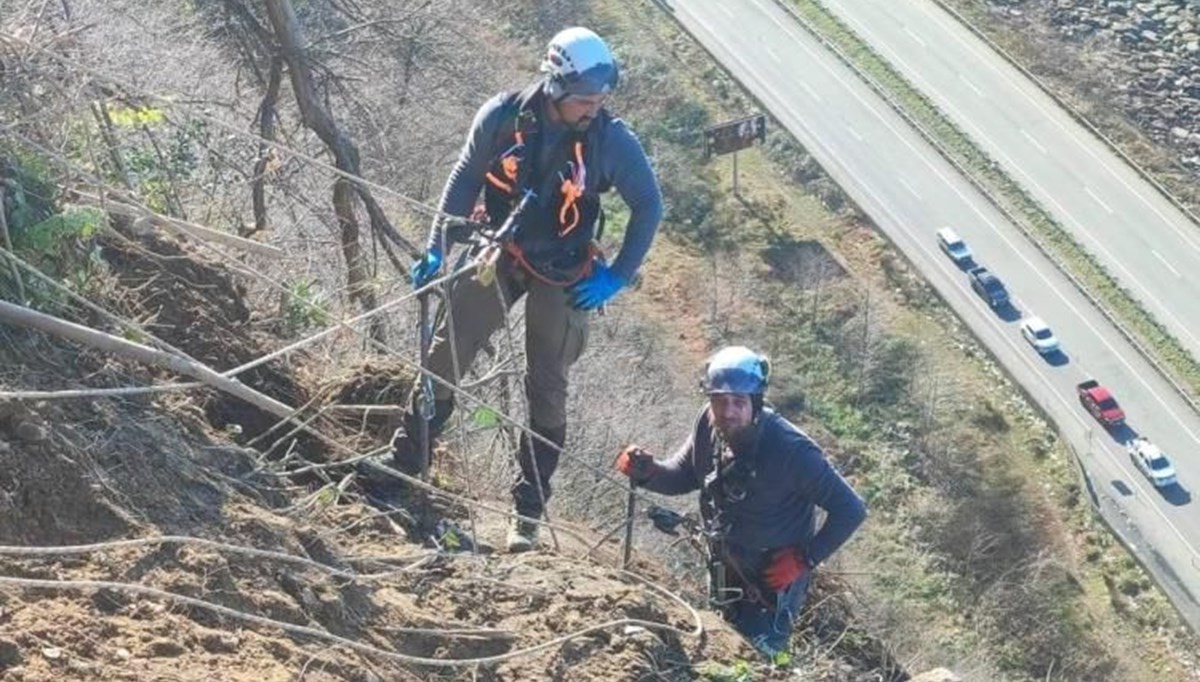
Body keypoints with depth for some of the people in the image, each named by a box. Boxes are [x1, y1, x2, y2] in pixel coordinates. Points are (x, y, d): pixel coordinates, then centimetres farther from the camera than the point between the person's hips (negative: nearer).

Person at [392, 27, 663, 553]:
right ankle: (401, 466, 13)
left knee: (546, 390, 2)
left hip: (562, 276, -1)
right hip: (498, 253, 1)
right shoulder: (503, 116, -15)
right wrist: (436, 249, -1)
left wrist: (616, 278, -8)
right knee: (444, 357, -2)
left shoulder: (613, 140, -18)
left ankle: (527, 513, 10)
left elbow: (649, 208, -5)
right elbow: (465, 178, -1)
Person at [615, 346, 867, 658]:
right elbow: (682, 476, 0)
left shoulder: (791, 450, -31)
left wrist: (805, 559, -24)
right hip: (728, 569, 6)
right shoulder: (709, 423, -15)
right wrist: (647, 471, -21)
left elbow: (851, 509, -23)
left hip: (775, 575, -6)